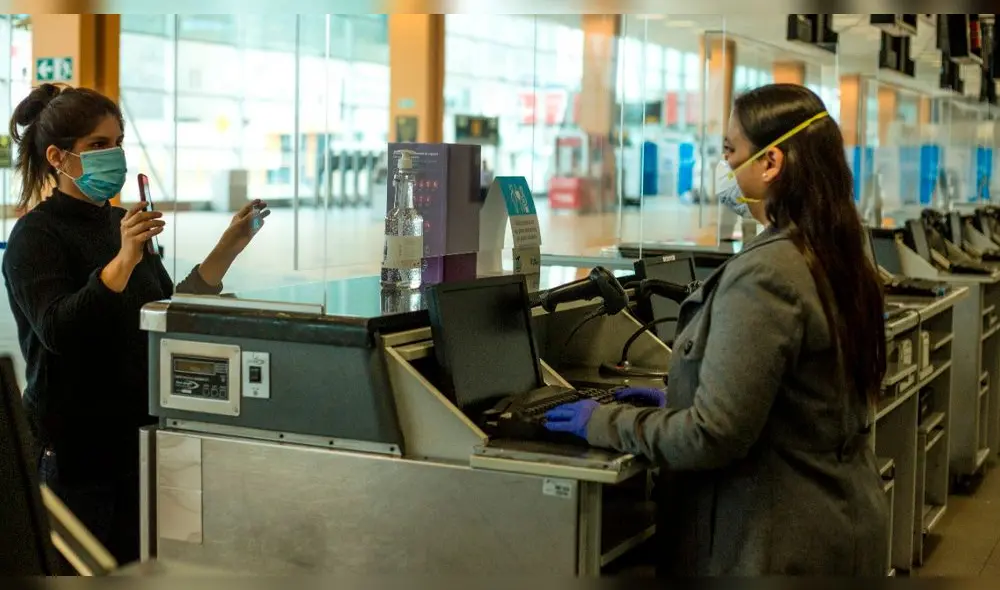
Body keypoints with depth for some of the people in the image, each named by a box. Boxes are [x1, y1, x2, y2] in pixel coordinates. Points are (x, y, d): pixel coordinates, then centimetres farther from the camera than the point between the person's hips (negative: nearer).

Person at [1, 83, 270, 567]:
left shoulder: (121, 224, 11)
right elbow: (57, 329, -24)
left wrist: (227, 249, 7)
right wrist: (125, 259, -32)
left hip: (137, 433, 7)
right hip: (76, 446, -7)